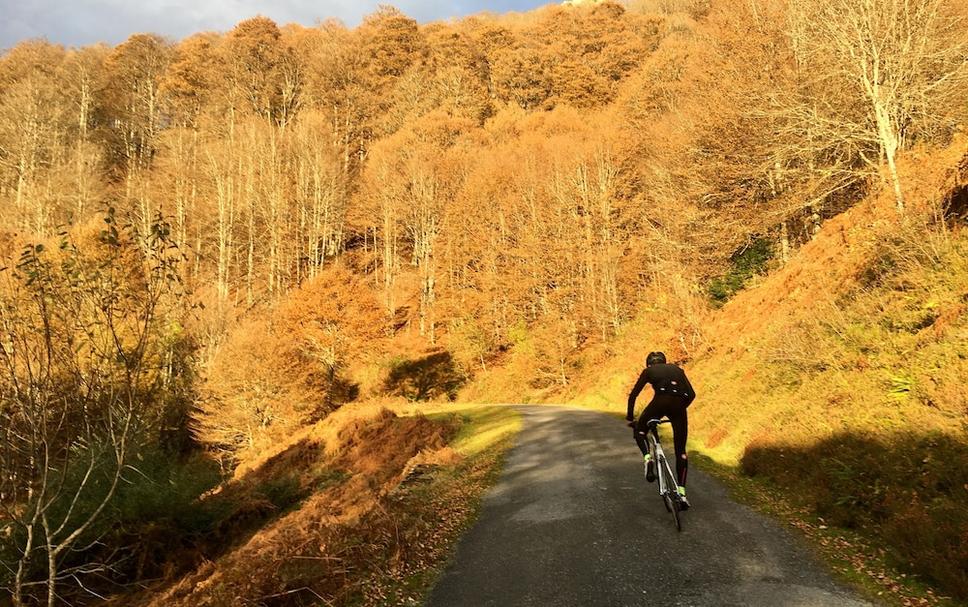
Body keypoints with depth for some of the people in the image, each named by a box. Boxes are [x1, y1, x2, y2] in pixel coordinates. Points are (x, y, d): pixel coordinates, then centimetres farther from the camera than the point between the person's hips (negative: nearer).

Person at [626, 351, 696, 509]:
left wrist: (629, 417, 24)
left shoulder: (649, 371, 22)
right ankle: (682, 493, 9)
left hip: (660, 401, -3)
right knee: (680, 450, 13)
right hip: (679, 405, 3)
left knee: (639, 430, 24)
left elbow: (633, 395, 15)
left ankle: (647, 457, -4)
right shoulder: (677, 369, 30)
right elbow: (691, 394, 20)